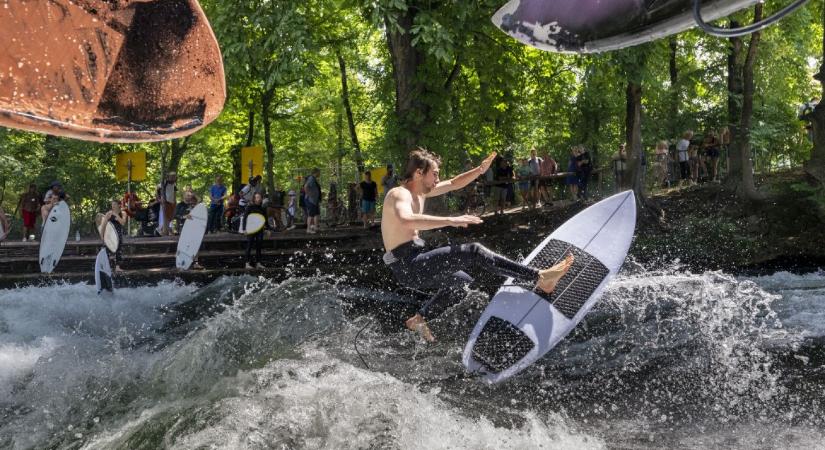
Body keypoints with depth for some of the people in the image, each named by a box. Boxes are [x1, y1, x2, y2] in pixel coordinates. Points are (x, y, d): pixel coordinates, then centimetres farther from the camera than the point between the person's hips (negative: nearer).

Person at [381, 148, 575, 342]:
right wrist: (450, 221, -42)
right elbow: (406, 221, -38)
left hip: (416, 264, 11)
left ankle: (418, 319, 31)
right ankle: (539, 278, -23)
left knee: (462, 281, 30)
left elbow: (453, 184, 24)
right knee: (474, 251, -19)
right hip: (407, 266, -11)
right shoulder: (399, 195, -15)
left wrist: (480, 170, 8)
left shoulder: (420, 191, 15)